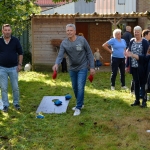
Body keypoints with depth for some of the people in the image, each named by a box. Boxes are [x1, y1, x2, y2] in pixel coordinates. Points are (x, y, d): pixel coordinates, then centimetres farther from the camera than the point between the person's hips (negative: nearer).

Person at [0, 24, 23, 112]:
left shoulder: (15, 41, 0)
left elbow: (20, 53, 5)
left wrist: (20, 64, -2)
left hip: (13, 68, 0)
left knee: (15, 87, 6)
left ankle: (16, 103, 22)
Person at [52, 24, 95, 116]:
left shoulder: (82, 40, -14)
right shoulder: (64, 43, -9)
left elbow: (89, 53, -7)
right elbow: (60, 55, -19)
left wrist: (92, 67, -10)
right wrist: (56, 64, -41)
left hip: (82, 68, -4)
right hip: (72, 68, 4)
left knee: (80, 87, -11)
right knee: (75, 87, 14)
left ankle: (78, 107, -2)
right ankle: (80, 103, 35)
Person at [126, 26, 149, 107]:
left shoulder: (145, 42, -5)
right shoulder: (131, 42, 9)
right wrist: (127, 65, 8)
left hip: (141, 67, -4)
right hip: (133, 66, 4)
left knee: (142, 83, 1)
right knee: (136, 83, 10)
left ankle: (144, 101, 7)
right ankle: (137, 100, 18)